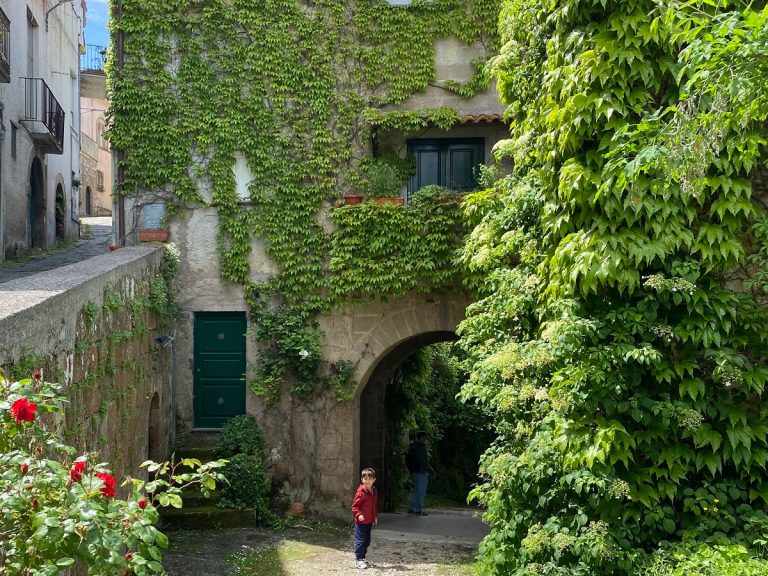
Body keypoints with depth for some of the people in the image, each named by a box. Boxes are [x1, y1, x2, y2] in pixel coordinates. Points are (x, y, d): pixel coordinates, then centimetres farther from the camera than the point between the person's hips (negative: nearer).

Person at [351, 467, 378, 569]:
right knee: (360, 541, -3)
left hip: (369, 522, 8)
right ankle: (358, 560, 4)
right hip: (361, 522, -8)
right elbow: (354, 506, -16)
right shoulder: (361, 492, -16)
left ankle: (362, 558, 27)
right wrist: (358, 515, -30)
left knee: (367, 541, 15)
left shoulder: (374, 491, 7)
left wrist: (375, 517, 17)